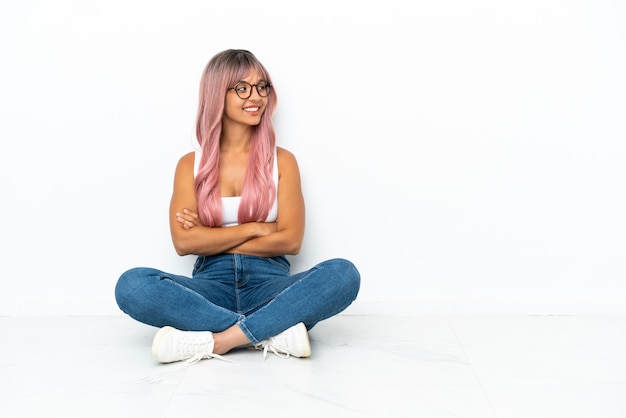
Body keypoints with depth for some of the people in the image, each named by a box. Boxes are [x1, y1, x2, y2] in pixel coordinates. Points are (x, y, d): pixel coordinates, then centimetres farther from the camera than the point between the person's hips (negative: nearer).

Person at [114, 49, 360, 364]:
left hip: (270, 284, 0)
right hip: (212, 285, 1)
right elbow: (184, 241, -3)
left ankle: (216, 341, -31)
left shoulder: (282, 161, 8)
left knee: (343, 274, -29)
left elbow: (291, 240, -2)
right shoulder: (191, 164, 9)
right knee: (132, 285, -28)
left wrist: (212, 239, -3)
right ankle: (273, 333, -28)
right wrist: (254, 228, -6)